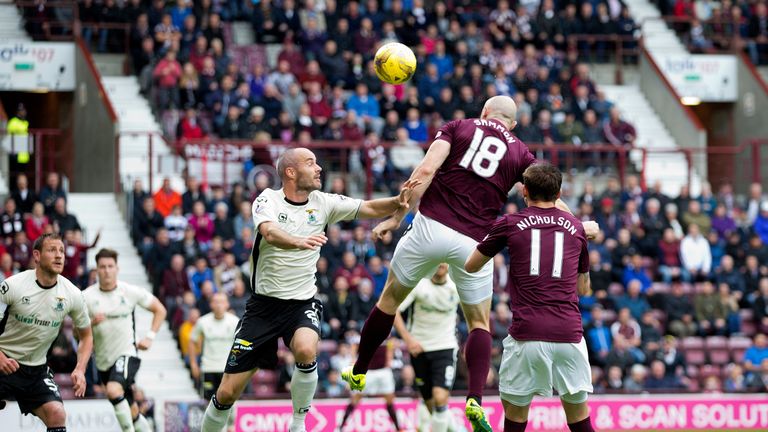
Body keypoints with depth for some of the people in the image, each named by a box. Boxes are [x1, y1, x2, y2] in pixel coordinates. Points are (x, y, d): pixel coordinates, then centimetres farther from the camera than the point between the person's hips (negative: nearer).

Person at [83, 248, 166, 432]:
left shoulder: (131, 291, -5)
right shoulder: (87, 296, -3)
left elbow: (160, 310, 7)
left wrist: (150, 337, -2)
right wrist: (92, 322, -21)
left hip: (127, 353, -3)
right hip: (103, 360, 4)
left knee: (114, 391, -31)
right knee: (130, 410, 12)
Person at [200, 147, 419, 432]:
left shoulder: (323, 203, 2)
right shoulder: (268, 200, -9)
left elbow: (369, 208, -1)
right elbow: (270, 232, -29)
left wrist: (398, 202, -22)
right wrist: (298, 241, -49)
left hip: (302, 304, 1)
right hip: (264, 304, -1)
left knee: (306, 350, -33)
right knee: (228, 392, -4)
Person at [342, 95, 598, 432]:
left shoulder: (459, 127, 8)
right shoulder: (519, 153, 11)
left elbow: (426, 170, -6)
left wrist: (396, 217, -6)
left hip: (430, 227, -1)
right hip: (473, 243, 1)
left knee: (390, 299, 21)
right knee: (480, 324, 15)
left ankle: (358, 373, 31)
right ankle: (475, 400, -5)